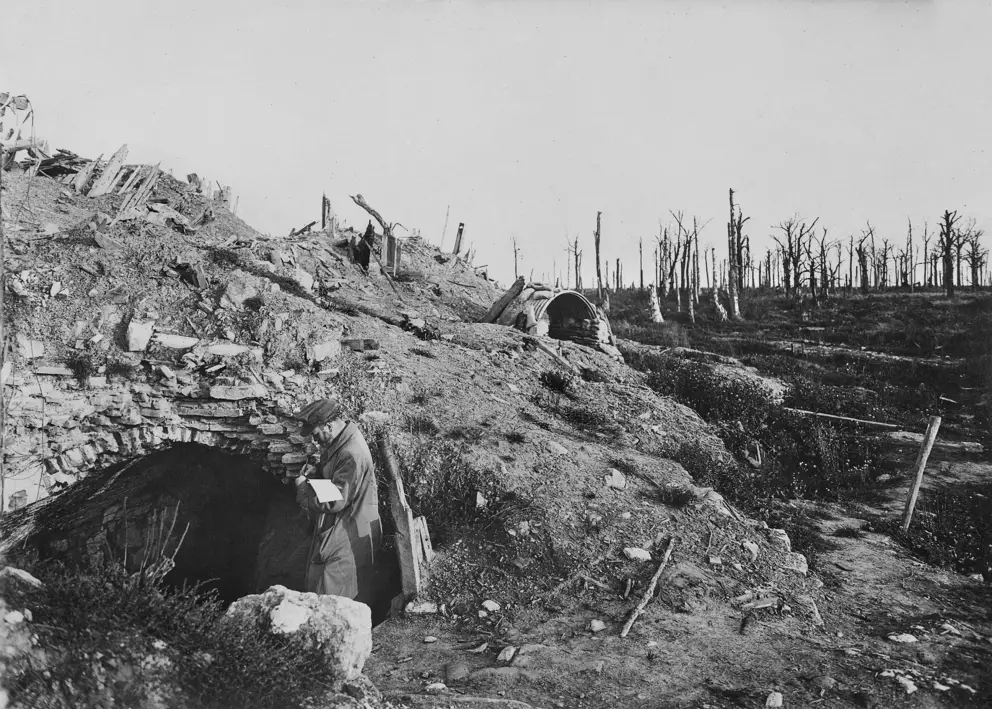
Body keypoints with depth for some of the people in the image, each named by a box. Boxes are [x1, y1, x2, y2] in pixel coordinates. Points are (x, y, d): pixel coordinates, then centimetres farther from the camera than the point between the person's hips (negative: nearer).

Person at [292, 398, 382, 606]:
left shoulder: (352, 454, -27)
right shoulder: (339, 441, 4)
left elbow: (335, 501, -25)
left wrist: (303, 487, -13)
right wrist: (315, 472, 2)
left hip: (348, 540, -10)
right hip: (333, 531, 10)